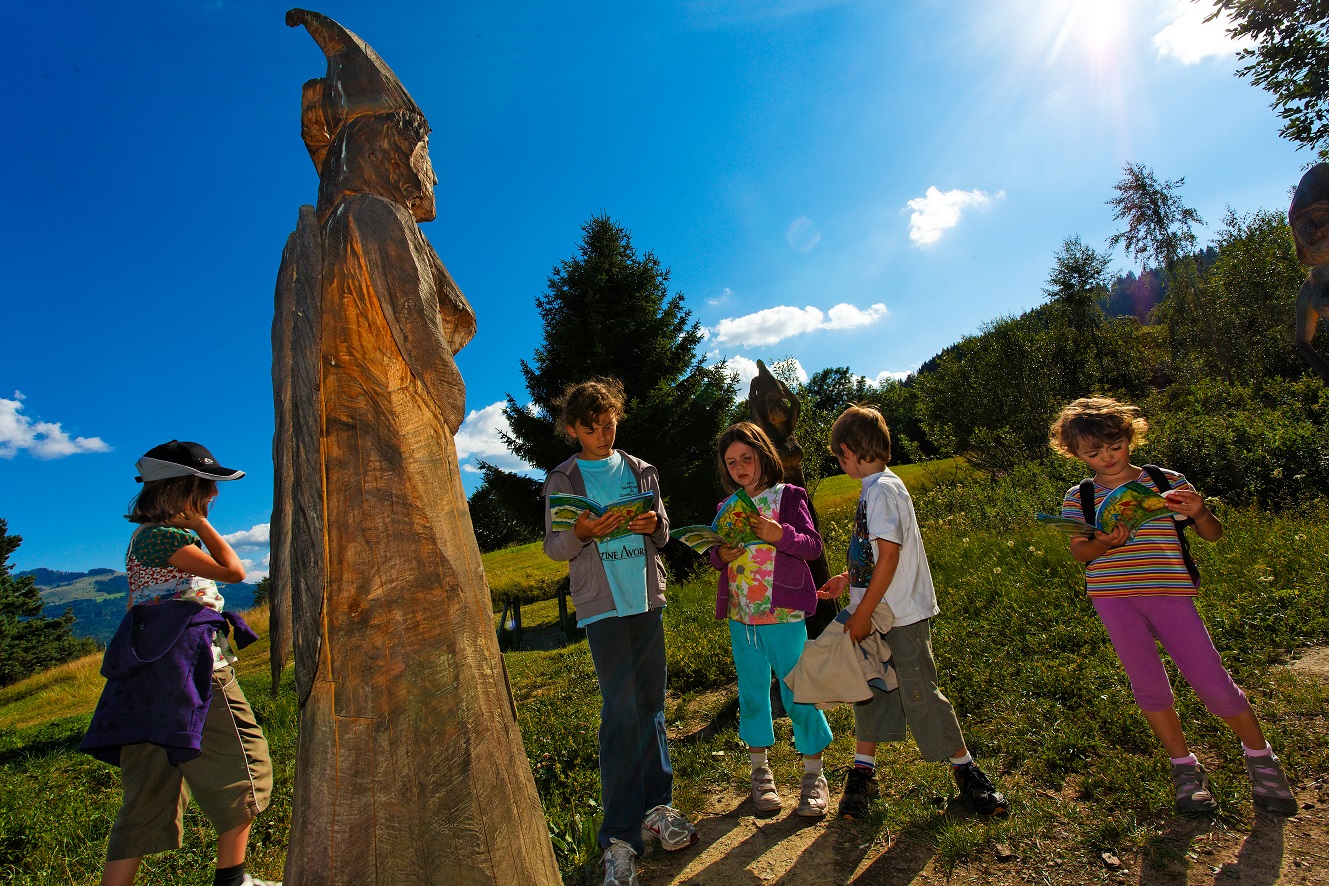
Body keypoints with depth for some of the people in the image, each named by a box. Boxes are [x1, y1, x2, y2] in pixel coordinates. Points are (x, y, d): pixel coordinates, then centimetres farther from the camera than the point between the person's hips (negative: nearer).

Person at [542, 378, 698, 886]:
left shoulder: (639, 471, 11)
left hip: (647, 598, 4)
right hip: (602, 605, -4)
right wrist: (582, 533, -20)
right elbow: (553, 547, 0)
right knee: (622, 713, -7)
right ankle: (619, 837, 4)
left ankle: (656, 805, 28)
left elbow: (662, 534, 13)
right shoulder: (563, 480, 2)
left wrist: (652, 525, -10)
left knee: (652, 705, 12)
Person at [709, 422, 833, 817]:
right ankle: (760, 772, 30)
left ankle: (814, 776, 21)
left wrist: (780, 535, -24)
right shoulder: (727, 507, 11)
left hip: (783, 615, -4)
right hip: (741, 618, 4)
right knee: (752, 694, 13)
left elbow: (813, 545, -7)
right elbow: (715, 556, 14)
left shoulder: (788, 496, -2)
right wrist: (721, 555, -9)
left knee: (798, 692, 3)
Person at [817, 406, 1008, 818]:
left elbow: (890, 555, -24)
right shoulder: (874, 488, 10)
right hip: (876, 614, 9)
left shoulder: (883, 489, -19)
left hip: (901, 615, -9)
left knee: (920, 694, 3)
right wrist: (847, 578, 15)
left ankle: (966, 769, 23)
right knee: (869, 692, 13)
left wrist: (863, 612, -22)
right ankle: (863, 771, 24)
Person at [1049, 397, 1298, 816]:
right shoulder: (1078, 497, 3)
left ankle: (1259, 755, 29)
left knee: (1213, 683, 0)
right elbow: (1079, 552, 0)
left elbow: (1214, 535, 7)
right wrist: (1104, 544, -21)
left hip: (1169, 592, 0)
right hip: (1112, 597, 1)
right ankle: (1184, 766, 28)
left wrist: (1199, 513, -14)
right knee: (1149, 685, 7)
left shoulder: (1168, 482, 3)